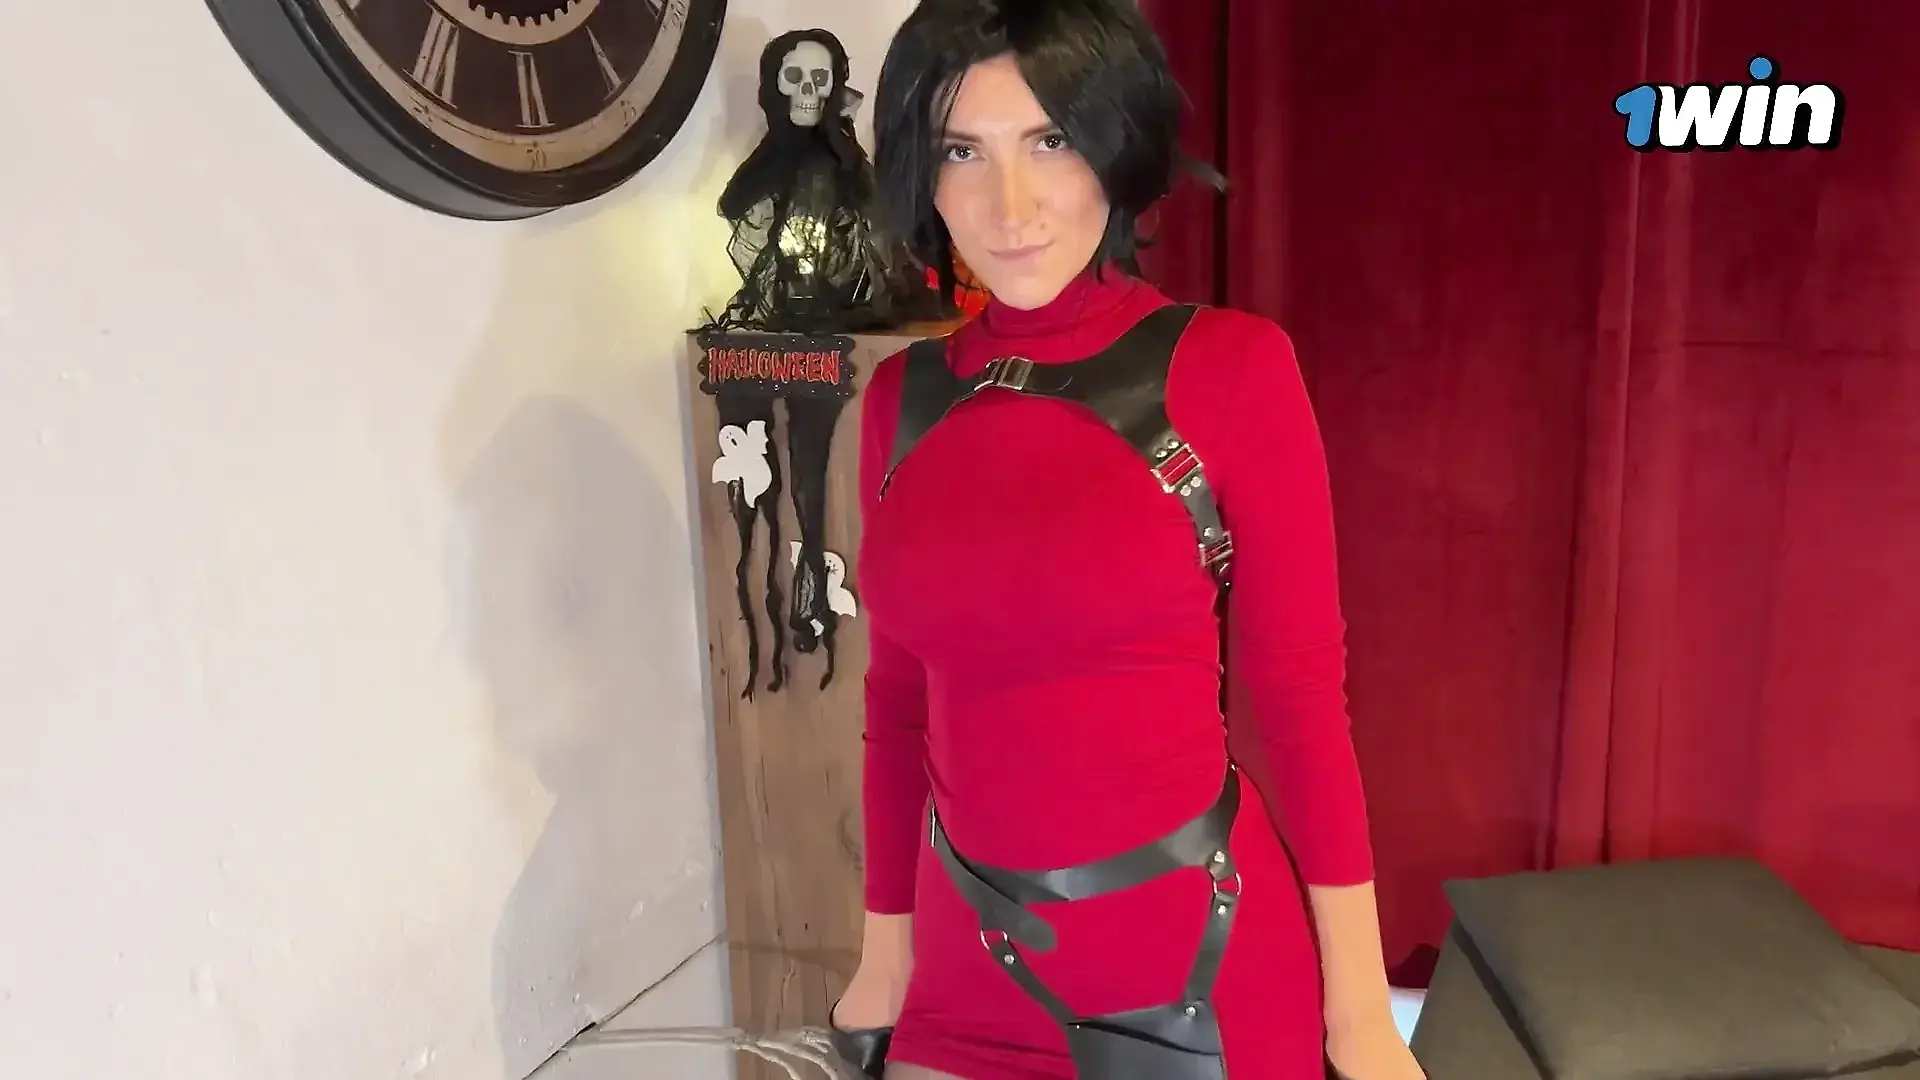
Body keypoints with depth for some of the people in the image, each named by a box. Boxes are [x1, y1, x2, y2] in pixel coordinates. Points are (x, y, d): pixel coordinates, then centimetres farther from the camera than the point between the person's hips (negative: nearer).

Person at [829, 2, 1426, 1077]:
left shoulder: (1232, 366, -11)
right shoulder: (903, 396, -1)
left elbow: (1303, 688, -9)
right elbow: (901, 700, 5)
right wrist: (886, 948, 9)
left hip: (1198, 947, -2)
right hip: (972, 955, 3)